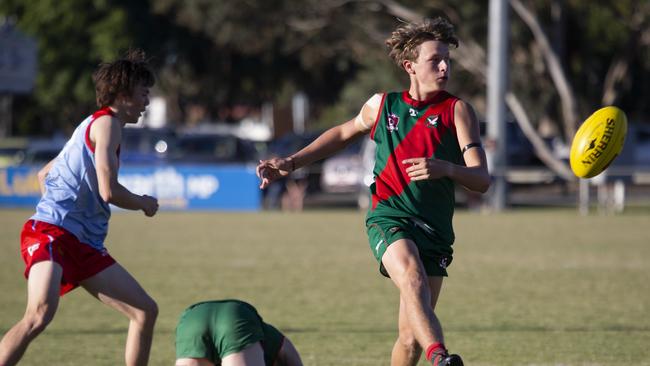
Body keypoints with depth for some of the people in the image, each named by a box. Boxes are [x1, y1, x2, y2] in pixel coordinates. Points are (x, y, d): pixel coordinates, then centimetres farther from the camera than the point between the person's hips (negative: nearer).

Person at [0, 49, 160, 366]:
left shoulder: (93, 126, 26)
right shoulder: (107, 122, -4)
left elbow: (43, 175, 35)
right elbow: (109, 191, -15)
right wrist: (145, 204, 3)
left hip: (84, 245, 10)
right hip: (51, 233, -10)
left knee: (145, 311, 6)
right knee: (40, 313, -32)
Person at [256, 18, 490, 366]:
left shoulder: (457, 111, 4)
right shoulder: (382, 105, 11)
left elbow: (482, 180, -3)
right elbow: (343, 133, 32)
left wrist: (446, 168, -24)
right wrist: (290, 163, 27)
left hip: (435, 229, 1)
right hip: (388, 217, -1)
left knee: (411, 336, -1)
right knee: (412, 275, -34)